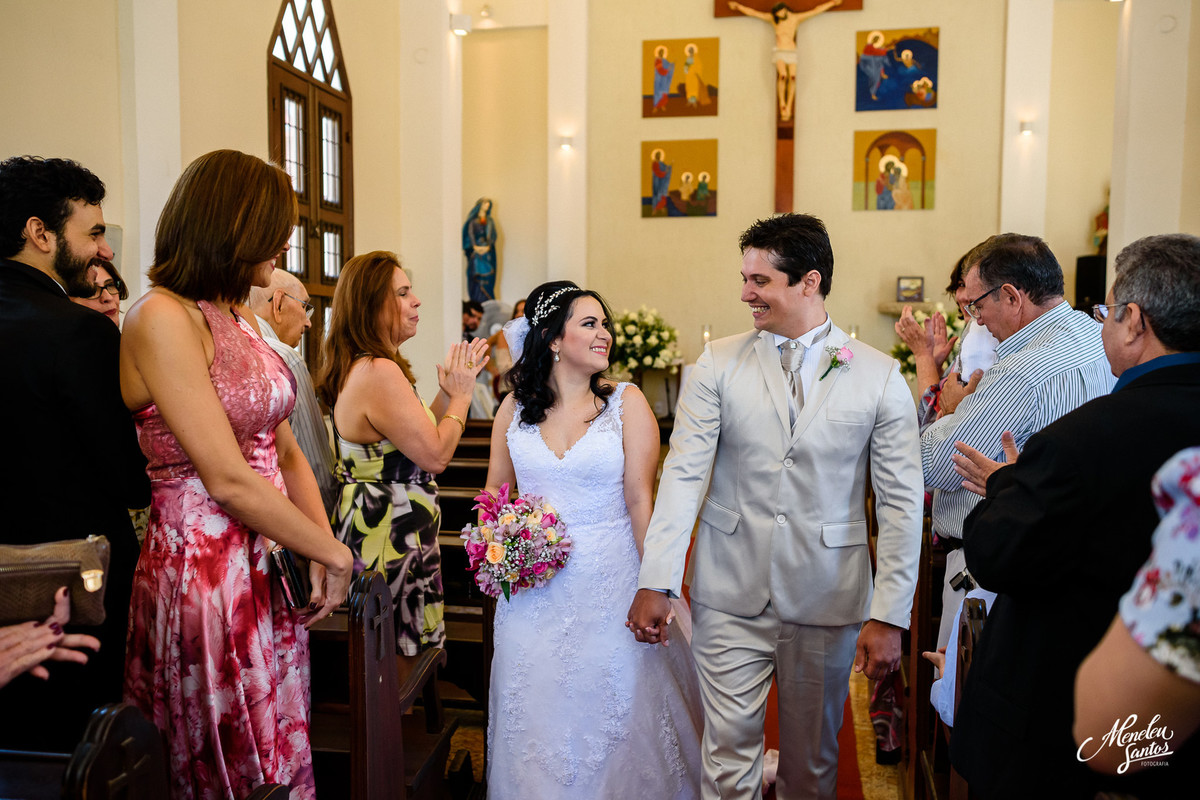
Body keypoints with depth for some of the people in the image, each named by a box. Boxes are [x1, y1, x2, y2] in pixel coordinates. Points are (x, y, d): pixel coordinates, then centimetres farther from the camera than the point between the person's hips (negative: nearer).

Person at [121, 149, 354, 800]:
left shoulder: (237, 322, 11)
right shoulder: (161, 317, -16)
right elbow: (227, 480, -19)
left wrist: (320, 551, -2)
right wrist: (332, 553, -9)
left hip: (272, 569, 8)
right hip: (204, 572, -8)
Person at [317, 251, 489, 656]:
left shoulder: (358, 366, 11)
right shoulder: (379, 372, -22)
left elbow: (419, 435, 14)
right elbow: (435, 455, -18)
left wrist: (448, 392, 8)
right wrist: (461, 395, -5)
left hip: (369, 527, 10)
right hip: (393, 541, -10)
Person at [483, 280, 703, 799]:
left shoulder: (626, 402, -5)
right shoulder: (514, 408, 3)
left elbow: (640, 499, -8)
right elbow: (495, 493, 13)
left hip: (611, 584, -2)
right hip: (534, 591, 3)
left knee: (614, 714, 9)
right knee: (540, 723, 14)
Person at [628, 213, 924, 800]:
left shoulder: (879, 376, -4)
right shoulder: (718, 363, -2)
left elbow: (901, 504, -3)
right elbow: (683, 473, -5)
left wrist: (890, 616, -6)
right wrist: (656, 581, -11)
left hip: (827, 598, 0)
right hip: (730, 595, 0)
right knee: (728, 751, 8)